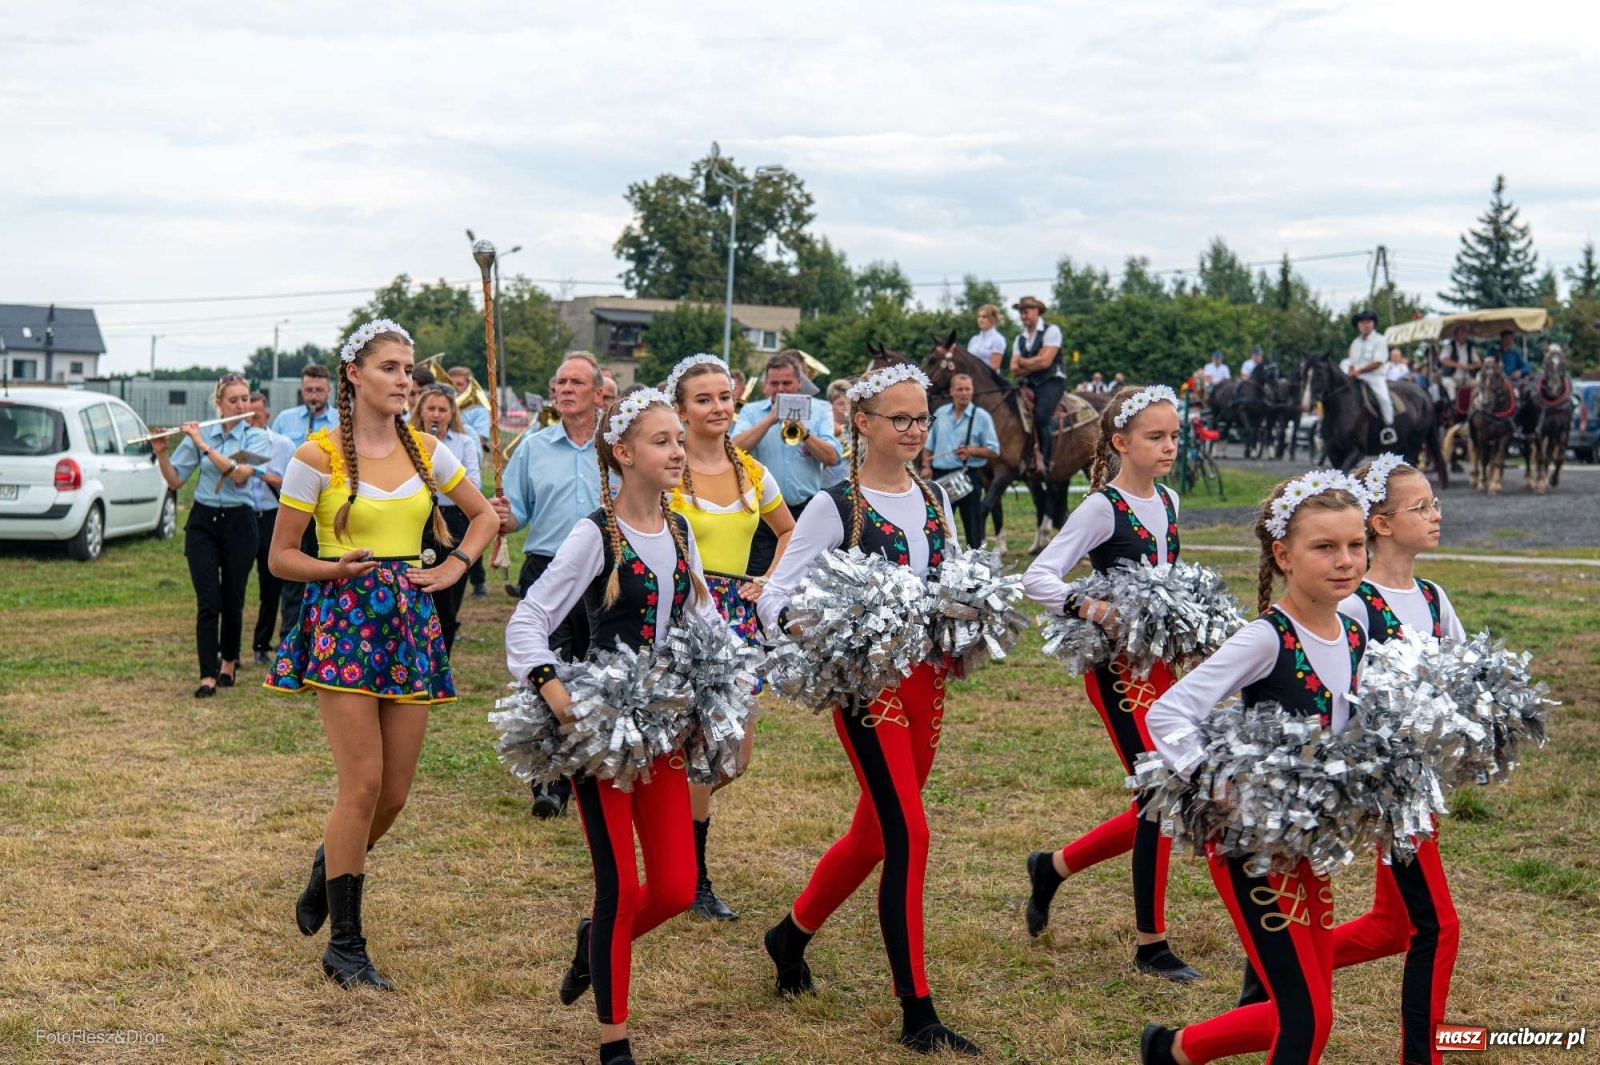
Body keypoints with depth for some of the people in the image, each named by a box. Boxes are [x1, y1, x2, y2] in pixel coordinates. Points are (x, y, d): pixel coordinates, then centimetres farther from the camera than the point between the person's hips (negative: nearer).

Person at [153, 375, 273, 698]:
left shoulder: (257, 437, -1)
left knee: (232, 600, 7)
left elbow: (239, 474, -19)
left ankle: (229, 663, 29)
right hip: (202, 522, 1)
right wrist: (161, 452, -13)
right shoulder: (200, 433, 4)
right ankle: (207, 676, -6)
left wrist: (203, 445, -22)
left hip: (238, 523, -1)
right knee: (208, 601, -8)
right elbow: (175, 480, 3)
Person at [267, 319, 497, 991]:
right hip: (343, 619, -5)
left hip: (409, 621, 5)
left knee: (396, 790, 5)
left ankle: (333, 866, 37)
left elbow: (484, 515, 21)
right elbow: (280, 557, -1)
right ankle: (345, 946, 3)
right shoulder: (317, 456, -5)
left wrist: (454, 568, 6)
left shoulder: (426, 452, 7)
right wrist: (337, 569, -18)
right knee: (363, 782, -11)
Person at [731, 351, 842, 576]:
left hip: (806, 509, 1)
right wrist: (770, 419, -14)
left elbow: (832, 458, -4)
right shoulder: (751, 412, 8)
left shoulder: (819, 412, 8)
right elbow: (737, 448, -10)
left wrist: (803, 432, -16)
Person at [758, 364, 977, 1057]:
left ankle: (792, 936, 39)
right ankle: (917, 1014, -3)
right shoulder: (836, 507, -9)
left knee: (874, 832, 15)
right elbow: (776, 596, -9)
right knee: (909, 836, -11)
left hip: (927, 681, 7)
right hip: (866, 681, -7)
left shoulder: (935, 499, 9)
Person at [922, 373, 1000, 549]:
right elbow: (928, 445, 14)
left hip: (969, 476, -3)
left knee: (972, 522, 1)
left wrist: (971, 451, -19)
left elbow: (994, 451, -4)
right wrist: (926, 466, -1)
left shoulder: (981, 417, -2)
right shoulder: (940, 414, 8)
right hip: (941, 475, 3)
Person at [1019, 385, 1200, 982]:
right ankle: (1152, 946, 6)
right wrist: (1092, 609, -34)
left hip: (1161, 662, 8)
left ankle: (1055, 866, 29)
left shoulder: (1168, 502, 10)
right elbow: (1038, 579, -20)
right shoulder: (1102, 508, -12)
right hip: (1117, 668, -8)